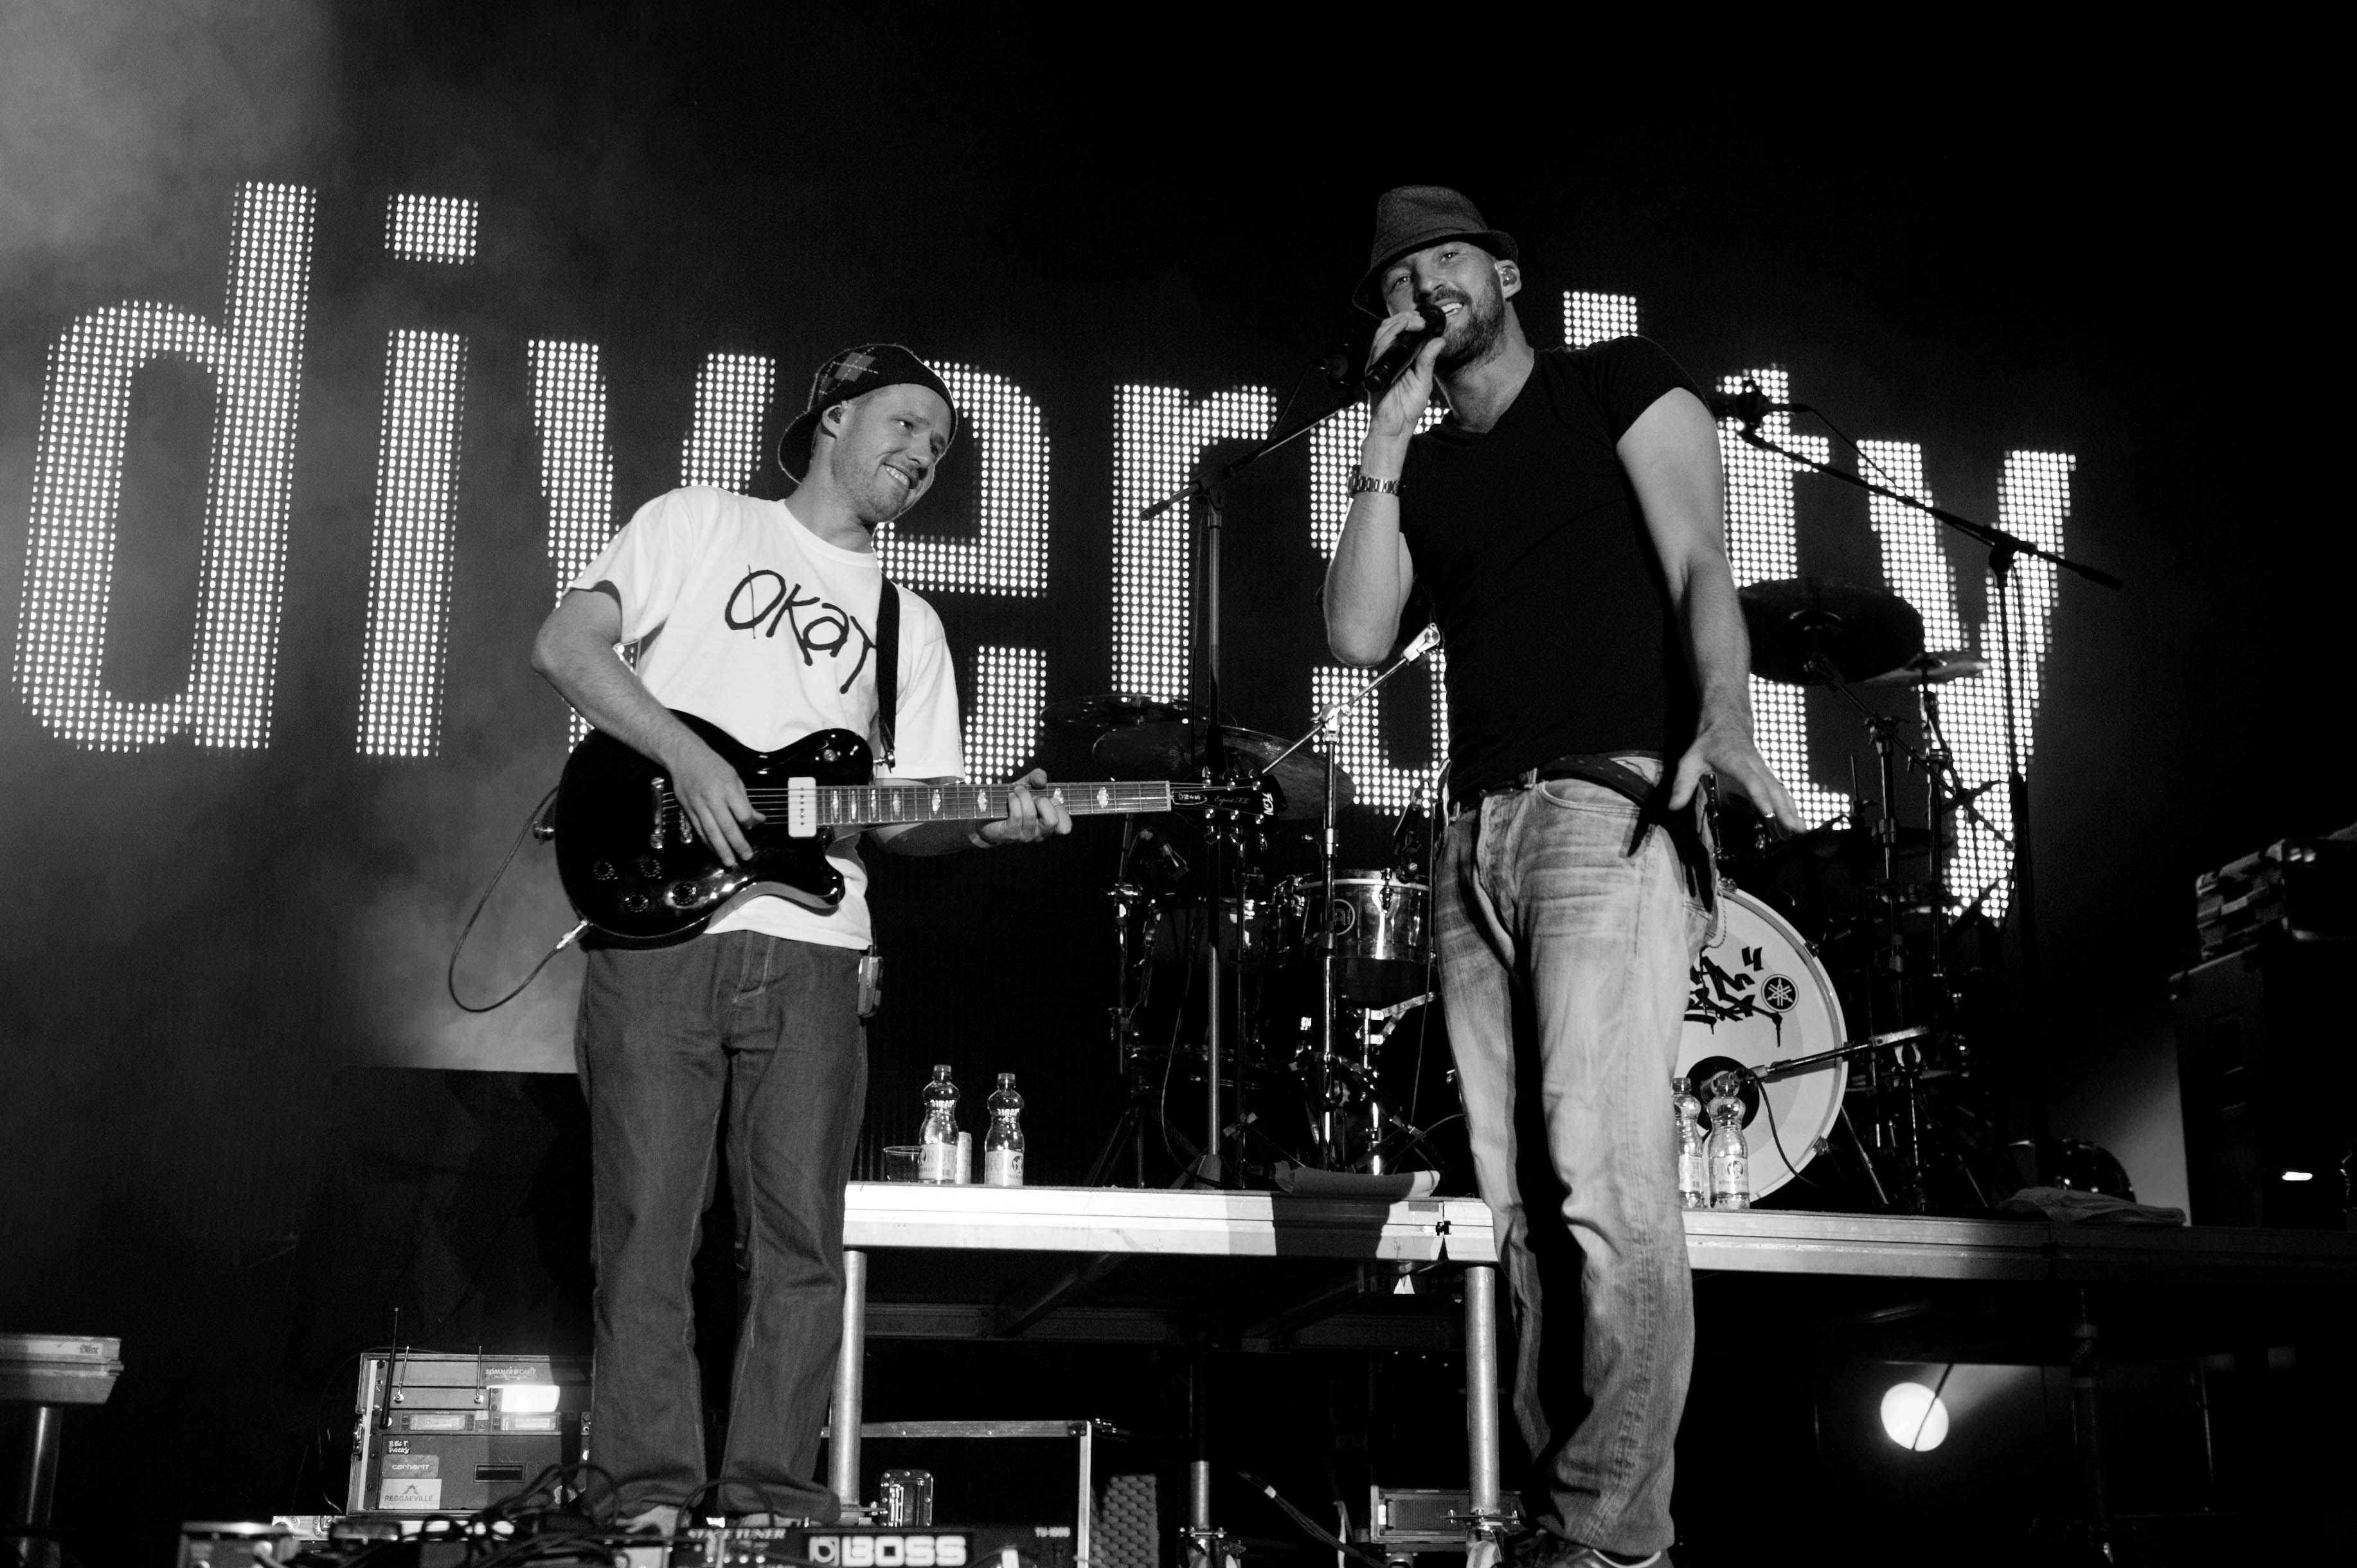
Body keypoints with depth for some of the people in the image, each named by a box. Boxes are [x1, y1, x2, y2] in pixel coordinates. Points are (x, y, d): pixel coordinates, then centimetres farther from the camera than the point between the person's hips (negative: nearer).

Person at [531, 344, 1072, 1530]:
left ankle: (774, 1490, 10)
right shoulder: (699, 525, 11)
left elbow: (902, 814, 15)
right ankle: (647, 1492, 6)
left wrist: (988, 822, -7)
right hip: (657, 928, -3)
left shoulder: (908, 625, 21)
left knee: (799, 1240, 2)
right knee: (647, 1228, -2)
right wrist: (687, 755, -12)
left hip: (810, 952, 4)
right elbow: (564, 645, 0)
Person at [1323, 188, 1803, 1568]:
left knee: (1605, 1177, -18)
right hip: (1476, 834, 6)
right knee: (1521, 1196, 3)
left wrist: (1724, 719, -24)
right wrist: (1386, 451, 7)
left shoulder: (1620, 384, 8)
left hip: (1612, 805, -6)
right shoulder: (1421, 473, 23)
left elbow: (1698, 566, -5)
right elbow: (1359, 637, 9)